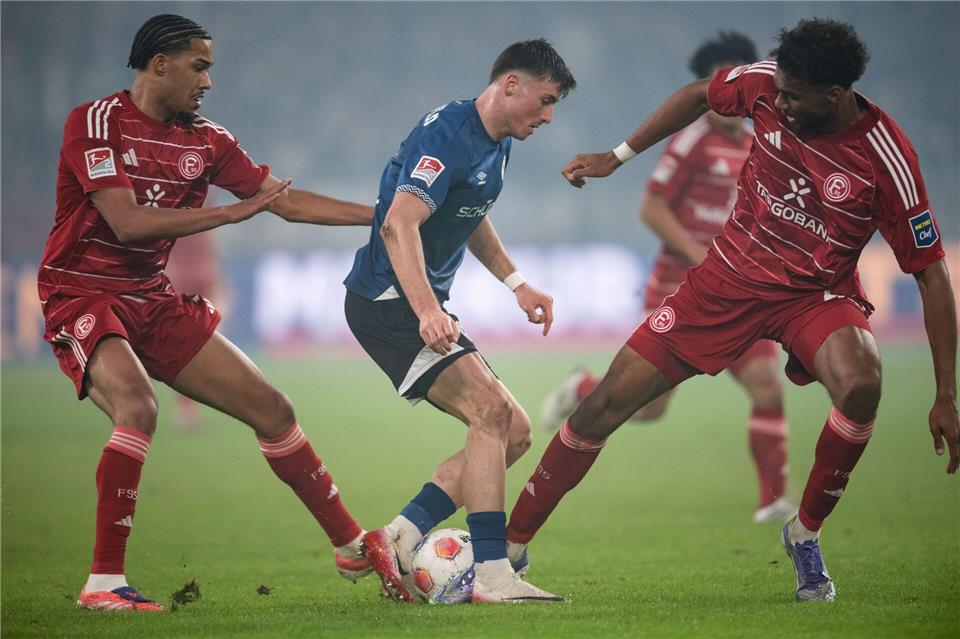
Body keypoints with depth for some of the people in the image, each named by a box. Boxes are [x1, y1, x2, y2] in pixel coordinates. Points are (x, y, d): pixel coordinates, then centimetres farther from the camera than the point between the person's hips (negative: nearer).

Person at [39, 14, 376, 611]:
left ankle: (354, 546, 20)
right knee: (138, 407, -34)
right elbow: (127, 222, -24)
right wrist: (237, 210, -23)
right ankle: (104, 583, -29)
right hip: (82, 296, -7)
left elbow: (288, 202, 10)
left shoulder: (206, 140, 6)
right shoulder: (96, 122, -13)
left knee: (273, 410, 6)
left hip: (155, 301, 7)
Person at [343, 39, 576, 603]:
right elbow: (399, 223, -31)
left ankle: (398, 541, 1)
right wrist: (427, 311, -42)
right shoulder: (448, 134, -18)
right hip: (387, 301, -10)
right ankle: (492, 576, -24)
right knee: (491, 412, -22)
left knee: (514, 432, 5)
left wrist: (517, 283, 21)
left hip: (423, 306, 10)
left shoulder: (498, 144, 13)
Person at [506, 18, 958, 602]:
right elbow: (700, 95, 10)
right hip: (731, 277, 3)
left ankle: (806, 533, -11)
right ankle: (510, 548, 13)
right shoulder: (767, 84, -14)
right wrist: (619, 156, 13)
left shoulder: (887, 159, -23)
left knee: (860, 384, -36)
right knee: (606, 405, -3)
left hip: (817, 293, -3)